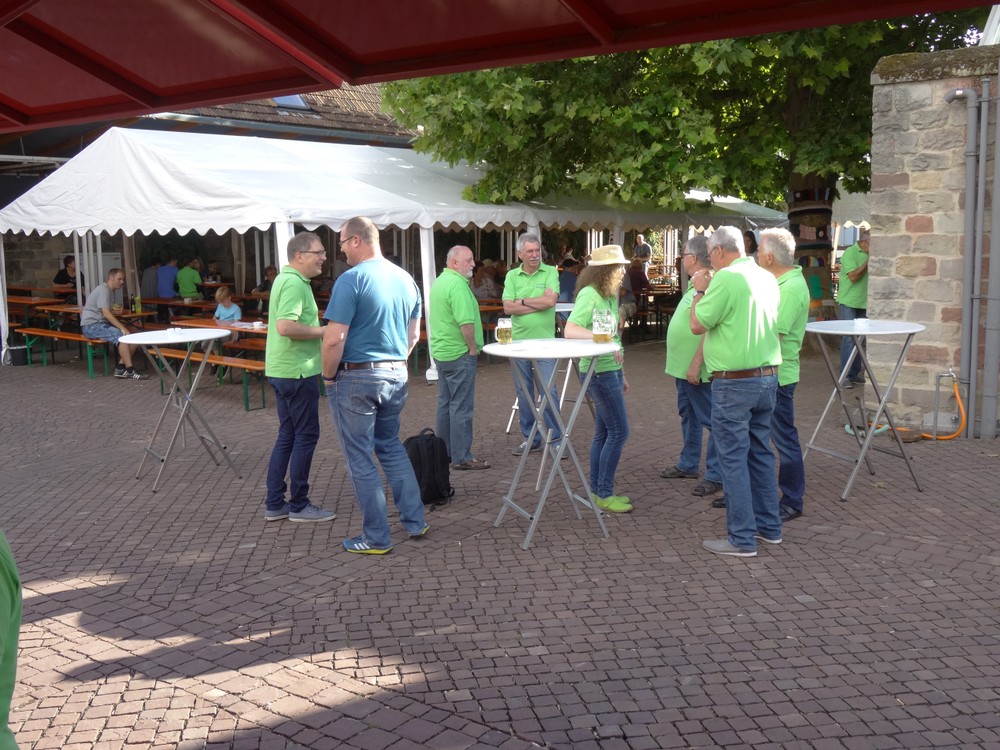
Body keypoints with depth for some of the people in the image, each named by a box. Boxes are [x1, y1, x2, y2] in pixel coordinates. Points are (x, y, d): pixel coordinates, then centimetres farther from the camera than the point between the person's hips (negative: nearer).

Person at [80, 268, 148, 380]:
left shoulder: (111, 291, 17)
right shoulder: (103, 290, -13)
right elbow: (106, 313, -22)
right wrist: (122, 328, -25)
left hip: (103, 324, 9)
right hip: (91, 325, -9)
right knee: (121, 336, -31)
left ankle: (120, 368, -9)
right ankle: (130, 371, -29)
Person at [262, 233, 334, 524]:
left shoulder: (286, 279, 15)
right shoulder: (294, 283, -18)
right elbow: (285, 326, -29)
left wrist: (317, 329, 13)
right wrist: (322, 331, -17)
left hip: (282, 369, 10)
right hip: (298, 371, -10)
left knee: (287, 435, 14)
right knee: (306, 435, 0)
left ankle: (274, 504, 19)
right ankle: (299, 506, 8)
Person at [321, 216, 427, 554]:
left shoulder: (351, 280, -16)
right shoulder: (406, 278, 7)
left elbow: (334, 338, -19)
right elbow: (414, 334, 14)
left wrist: (329, 376, -5)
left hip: (357, 378, -7)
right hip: (397, 375, 7)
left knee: (361, 458, 4)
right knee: (391, 446, 22)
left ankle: (376, 538, 12)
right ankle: (414, 521, 25)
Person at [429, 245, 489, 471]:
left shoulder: (439, 281, 13)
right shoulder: (457, 284, -18)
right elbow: (466, 322, -27)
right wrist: (473, 348, -14)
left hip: (441, 351, 10)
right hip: (460, 354, -10)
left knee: (445, 404, 15)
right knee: (461, 407, -5)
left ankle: (443, 453, 23)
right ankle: (462, 458, -1)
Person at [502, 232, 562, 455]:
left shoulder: (550, 272, -1)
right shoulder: (512, 276, 6)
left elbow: (550, 301, -16)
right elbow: (508, 308, -6)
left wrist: (523, 300, -7)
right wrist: (539, 303, -10)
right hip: (518, 342, 3)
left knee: (549, 391, -3)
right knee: (523, 393, 10)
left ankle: (555, 438, 8)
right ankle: (530, 439, 21)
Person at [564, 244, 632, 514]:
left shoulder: (609, 296, 13)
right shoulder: (589, 295, -15)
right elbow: (570, 330, -26)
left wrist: (621, 374, 21)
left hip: (610, 371, 9)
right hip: (598, 372, -9)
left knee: (603, 433, 13)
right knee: (619, 432, -5)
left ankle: (598, 490, 21)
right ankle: (604, 494, 4)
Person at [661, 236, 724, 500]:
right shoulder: (696, 285, 12)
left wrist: (696, 365, -26)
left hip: (696, 370, -11)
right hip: (683, 366, 11)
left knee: (709, 420, -3)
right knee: (689, 416, 20)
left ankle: (715, 475, 3)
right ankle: (688, 464, 32)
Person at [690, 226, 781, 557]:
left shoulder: (727, 278, -15)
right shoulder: (768, 278, 10)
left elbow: (697, 325, -11)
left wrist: (700, 291, 3)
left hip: (734, 383, -8)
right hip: (768, 376, 8)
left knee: (734, 458, -1)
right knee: (761, 452, 17)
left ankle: (742, 538, 3)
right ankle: (769, 526, 26)